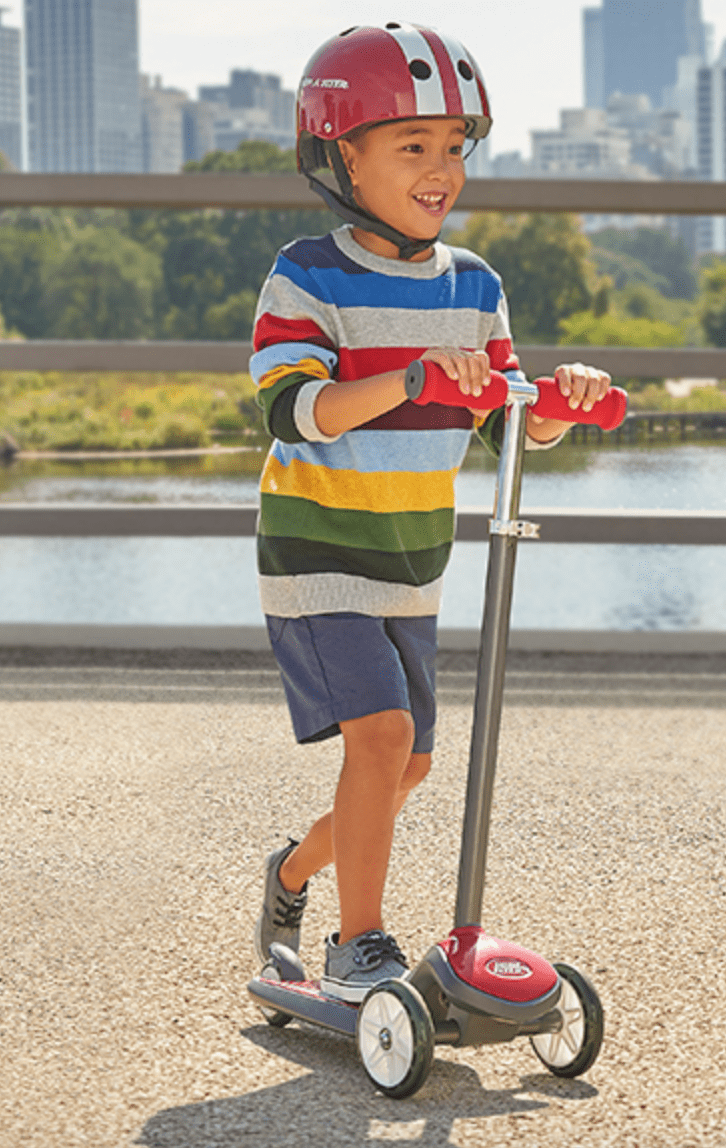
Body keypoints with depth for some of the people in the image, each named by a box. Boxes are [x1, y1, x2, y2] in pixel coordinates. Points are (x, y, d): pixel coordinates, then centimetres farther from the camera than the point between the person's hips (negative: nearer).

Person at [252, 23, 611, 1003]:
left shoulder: (473, 288, 4)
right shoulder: (309, 280, -14)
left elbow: (509, 426, 6)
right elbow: (291, 409, -28)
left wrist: (563, 399, -16)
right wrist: (408, 376, -42)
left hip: (410, 566, 7)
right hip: (315, 555, -6)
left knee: (406, 767, 12)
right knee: (381, 733, -19)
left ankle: (295, 871, 39)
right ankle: (359, 946, -6)